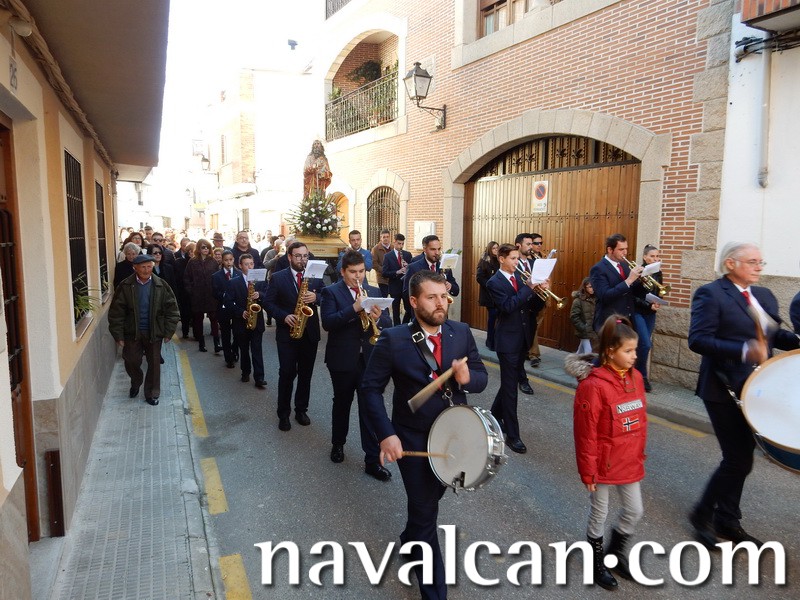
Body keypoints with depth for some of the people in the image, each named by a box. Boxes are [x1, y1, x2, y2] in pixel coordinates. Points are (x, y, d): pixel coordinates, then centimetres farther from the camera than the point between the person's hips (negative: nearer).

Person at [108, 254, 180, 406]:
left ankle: (152, 394, 24)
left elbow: (172, 309, -2)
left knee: (154, 363, 7)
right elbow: (116, 312, -6)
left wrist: (168, 332, -6)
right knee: (131, 362, 8)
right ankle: (136, 383, 40)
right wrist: (118, 335, -8)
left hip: (154, 332, 0)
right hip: (132, 332, 0)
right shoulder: (125, 286, -8)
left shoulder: (161, 285, -7)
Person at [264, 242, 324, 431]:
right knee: (287, 374, 1)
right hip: (287, 333, -2)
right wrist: (284, 316, -17)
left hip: (310, 333, 2)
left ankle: (301, 410, 25)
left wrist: (316, 297, -17)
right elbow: (269, 302, -3)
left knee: (306, 375, 11)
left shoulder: (316, 276, 4)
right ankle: (283, 414, 14)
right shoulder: (277, 277, -2)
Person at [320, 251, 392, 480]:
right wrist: (354, 309, -28)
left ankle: (372, 460, 8)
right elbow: (327, 322, -19)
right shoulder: (331, 292, -4)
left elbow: (388, 323, 2)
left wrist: (378, 318, -20)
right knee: (341, 404, 17)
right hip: (342, 360, -2)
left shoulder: (375, 292, 7)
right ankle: (338, 444, 40)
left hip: (369, 359, 2)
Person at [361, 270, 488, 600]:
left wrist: (468, 378, -25)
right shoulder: (393, 340, -16)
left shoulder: (462, 333, -5)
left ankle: (410, 543, 56)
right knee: (425, 513, 7)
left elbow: (482, 377, -1)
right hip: (414, 440, -4)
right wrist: (386, 434, -23)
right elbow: (371, 388, -13)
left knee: (429, 501, 26)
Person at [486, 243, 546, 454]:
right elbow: (508, 306, -25)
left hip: (522, 338, 7)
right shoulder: (494, 282, -11)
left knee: (510, 382, 19)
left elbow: (531, 306, 7)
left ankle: (495, 415, 39)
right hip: (508, 340, -7)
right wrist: (528, 288, -24)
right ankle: (512, 435, 6)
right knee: (510, 387, -2)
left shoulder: (518, 277, 9)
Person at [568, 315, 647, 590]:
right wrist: (588, 471, -14)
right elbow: (585, 434, -19)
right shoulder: (593, 385, -24)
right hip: (604, 464, -6)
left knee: (635, 511, 19)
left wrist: (640, 454, 14)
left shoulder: (636, 377, -2)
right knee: (599, 513, 14)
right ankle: (597, 561, 37)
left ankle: (616, 551, 44)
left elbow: (641, 420, 10)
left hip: (630, 462, 6)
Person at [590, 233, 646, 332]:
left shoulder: (624, 265, 11)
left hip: (628, 321, 7)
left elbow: (635, 292, 14)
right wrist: (629, 280, -25)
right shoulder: (598, 269, -12)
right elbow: (605, 296, -25)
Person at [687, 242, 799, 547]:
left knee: (740, 456, 15)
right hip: (725, 390, -8)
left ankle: (728, 520, 30)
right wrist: (744, 350, -30)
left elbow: (774, 334, 16)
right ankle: (702, 512, 16)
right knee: (739, 460, -5)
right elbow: (698, 340, -20)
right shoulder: (710, 294, -12)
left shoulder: (764, 295, 12)